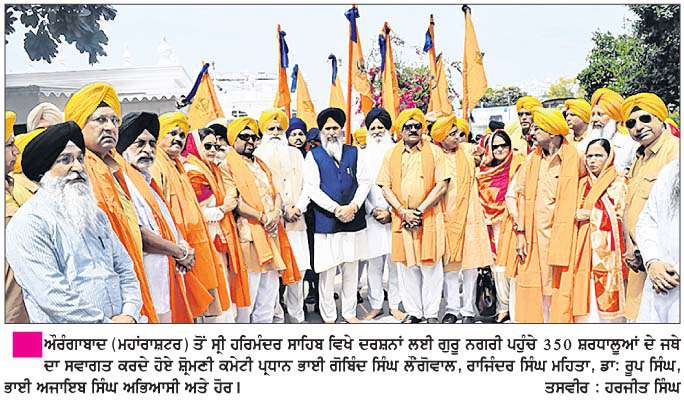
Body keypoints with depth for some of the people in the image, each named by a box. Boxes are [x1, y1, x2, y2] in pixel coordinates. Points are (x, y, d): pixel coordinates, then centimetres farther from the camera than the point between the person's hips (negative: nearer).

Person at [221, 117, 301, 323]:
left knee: (269, 291, 13)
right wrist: (262, 217, -16)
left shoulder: (261, 165, 21)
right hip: (248, 235, -8)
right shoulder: (227, 165, -4)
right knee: (247, 293, -4)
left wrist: (276, 213, -5)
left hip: (271, 233, 8)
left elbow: (276, 193, 16)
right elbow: (233, 202, -13)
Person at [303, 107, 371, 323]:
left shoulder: (354, 153, 11)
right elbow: (312, 188, -6)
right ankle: (328, 316, 14)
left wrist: (353, 206, -9)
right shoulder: (314, 155, 3)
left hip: (353, 220, 3)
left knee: (351, 270, 11)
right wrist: (336, 209, -14)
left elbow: (364, 182, 7)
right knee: (327, 271, 0)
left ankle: (349, 312, 25)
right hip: (326, 222, -3)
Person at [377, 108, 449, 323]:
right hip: (401, 217, 2)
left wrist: (420, 210, -11)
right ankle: (413, 311, 18)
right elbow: (385, 187, 5)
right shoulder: (392, 154, 10)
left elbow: (441, 185, -4)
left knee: (430, 265, 1)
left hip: (429, 217, -2)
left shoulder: (434, 152, 4)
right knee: (406, 266, 7)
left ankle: (431, 313, 12)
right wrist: (403, 211, -8)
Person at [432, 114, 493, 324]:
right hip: (447, 217, -2)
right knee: (449, 265, 3)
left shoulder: (467, 149, 6)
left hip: (469, 215, 2)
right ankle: (452, 309, 13)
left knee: (470, 265, 3)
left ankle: (469, 310, 11)